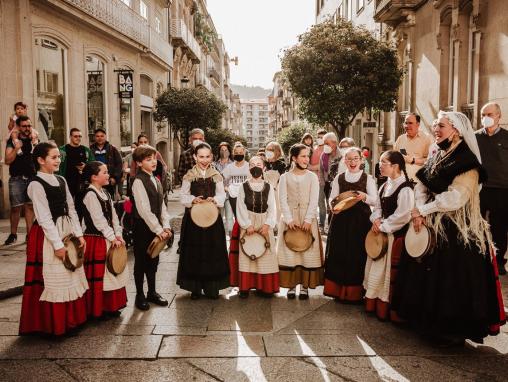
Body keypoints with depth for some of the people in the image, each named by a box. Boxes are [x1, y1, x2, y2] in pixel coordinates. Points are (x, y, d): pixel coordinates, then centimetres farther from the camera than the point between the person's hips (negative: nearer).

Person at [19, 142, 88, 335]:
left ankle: (70, 319, 29)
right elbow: (44, 218, -16)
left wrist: (79, 234, 2)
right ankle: (52, 324, 13)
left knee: (70, 277, 15)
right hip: (48, 236, -8)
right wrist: (57, 244, -18)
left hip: (67, 232, 8)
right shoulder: (36, 185, -12)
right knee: (53, 280, 0)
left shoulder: (61, 180, 9)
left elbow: (71, 209, 9)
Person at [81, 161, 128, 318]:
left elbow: (113, 216, 10)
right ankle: (96, 310, 11)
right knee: (97, 275, -1)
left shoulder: (105, 193, 11)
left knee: (111, 272, 14)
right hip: (95, 240, -9)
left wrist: (118, 235, 0)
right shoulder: (90, 194, -15)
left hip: (109, 239, 9)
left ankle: (110, 306, 26)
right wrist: (112, 238, -16)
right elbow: (99, 220, -19)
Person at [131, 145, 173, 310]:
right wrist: (158, 230, -18)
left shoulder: (156, 180, 10)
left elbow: (162, 205, 9)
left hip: (156, 227, 7)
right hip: (143, 228, -7)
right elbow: (144, 210, -20)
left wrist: (166, 226, -1)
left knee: (153, 260, 16)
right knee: (141, 262, 6)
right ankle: (140, 295, 19)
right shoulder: (138, 181, -15)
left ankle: (152, 292, 29)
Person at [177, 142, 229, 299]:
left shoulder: (216, 175, 4)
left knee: (213, 252, 4)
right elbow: (183, 196, 0)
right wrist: (193, 200, -19)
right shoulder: (189, 176, 0)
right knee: (194, 252, 3)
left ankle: (212, 287, 17)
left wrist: (214, 199, -16)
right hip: (193, 218, -1)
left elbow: (222, 195, 4)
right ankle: (195, 288, 15)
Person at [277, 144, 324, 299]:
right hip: (289, 219, 0)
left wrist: (308, 220, -14)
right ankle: (291, 285, 10)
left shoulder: (312, 177, 5)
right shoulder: (285, 177, 4)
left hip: (308, 218, 0)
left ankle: (305, 285, 8)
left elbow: (314, 201, -3)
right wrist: (289, 219, -14)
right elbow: (283, 200, -2)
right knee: (289, 252, 0)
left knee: (308, 251, -1)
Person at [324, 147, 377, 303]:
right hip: (341, 220, 2)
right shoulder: (339, 178, 10)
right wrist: (333, 206, -14)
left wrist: (365, 197, -21)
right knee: (339, 254, 1)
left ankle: (355, 292, 12)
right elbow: (332, 197, 7)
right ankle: (338, 290, 15)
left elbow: (374, 200, -1)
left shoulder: (368, 178, 4)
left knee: (357, 255, -2)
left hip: (361, 221, -2)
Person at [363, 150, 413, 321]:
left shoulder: (405, 188, -18)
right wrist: (376, 220, -4)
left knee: (389, 271, -1)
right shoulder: (385, 185, 9)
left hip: (395, 235, -9)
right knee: (376, 267, 16)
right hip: (381, 232, 9)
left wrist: (382, 226, -16)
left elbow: (402, 216, -23)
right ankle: (374, 303, 31)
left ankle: (386, 308, 13)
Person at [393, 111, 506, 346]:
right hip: (434, 228, 8)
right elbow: (421, 186, 6)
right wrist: (420, 214, -10)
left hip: (457, 231, -8)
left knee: (453, 280, -1)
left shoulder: (467, 162, -15)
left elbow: (455, 197, -23)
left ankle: (455, 332, 15)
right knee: (429, 273, 13)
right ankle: (431, 324, 29)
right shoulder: (437, 157, 10)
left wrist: (423, 210, -15)